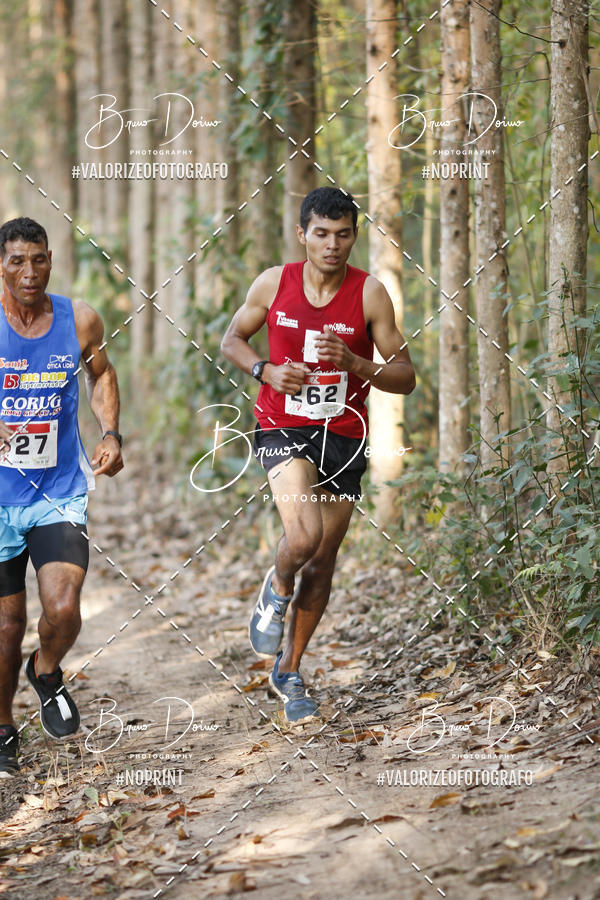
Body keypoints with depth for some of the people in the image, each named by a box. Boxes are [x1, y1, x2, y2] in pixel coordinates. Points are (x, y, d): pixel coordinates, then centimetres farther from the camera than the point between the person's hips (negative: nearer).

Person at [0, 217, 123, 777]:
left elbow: (100, 375, 18)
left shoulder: (79, 321, -2)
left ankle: (46, 673, 16)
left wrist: (110, 433, 2)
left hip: (61, 494, 1)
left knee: (63, 610, -18)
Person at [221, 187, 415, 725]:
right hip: (284, 430, -2)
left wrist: (354, 363, -23)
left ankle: (289, 673, 27)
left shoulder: (370, 293, -7)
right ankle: (276, 592, 10)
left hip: (343, 436, 2)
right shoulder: (274, 283, -4)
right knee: (304, 537, -26)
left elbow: (405, 377, -5)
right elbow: (233, 340, 11)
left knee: (322, 563, 8)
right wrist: (266, 370, -9)